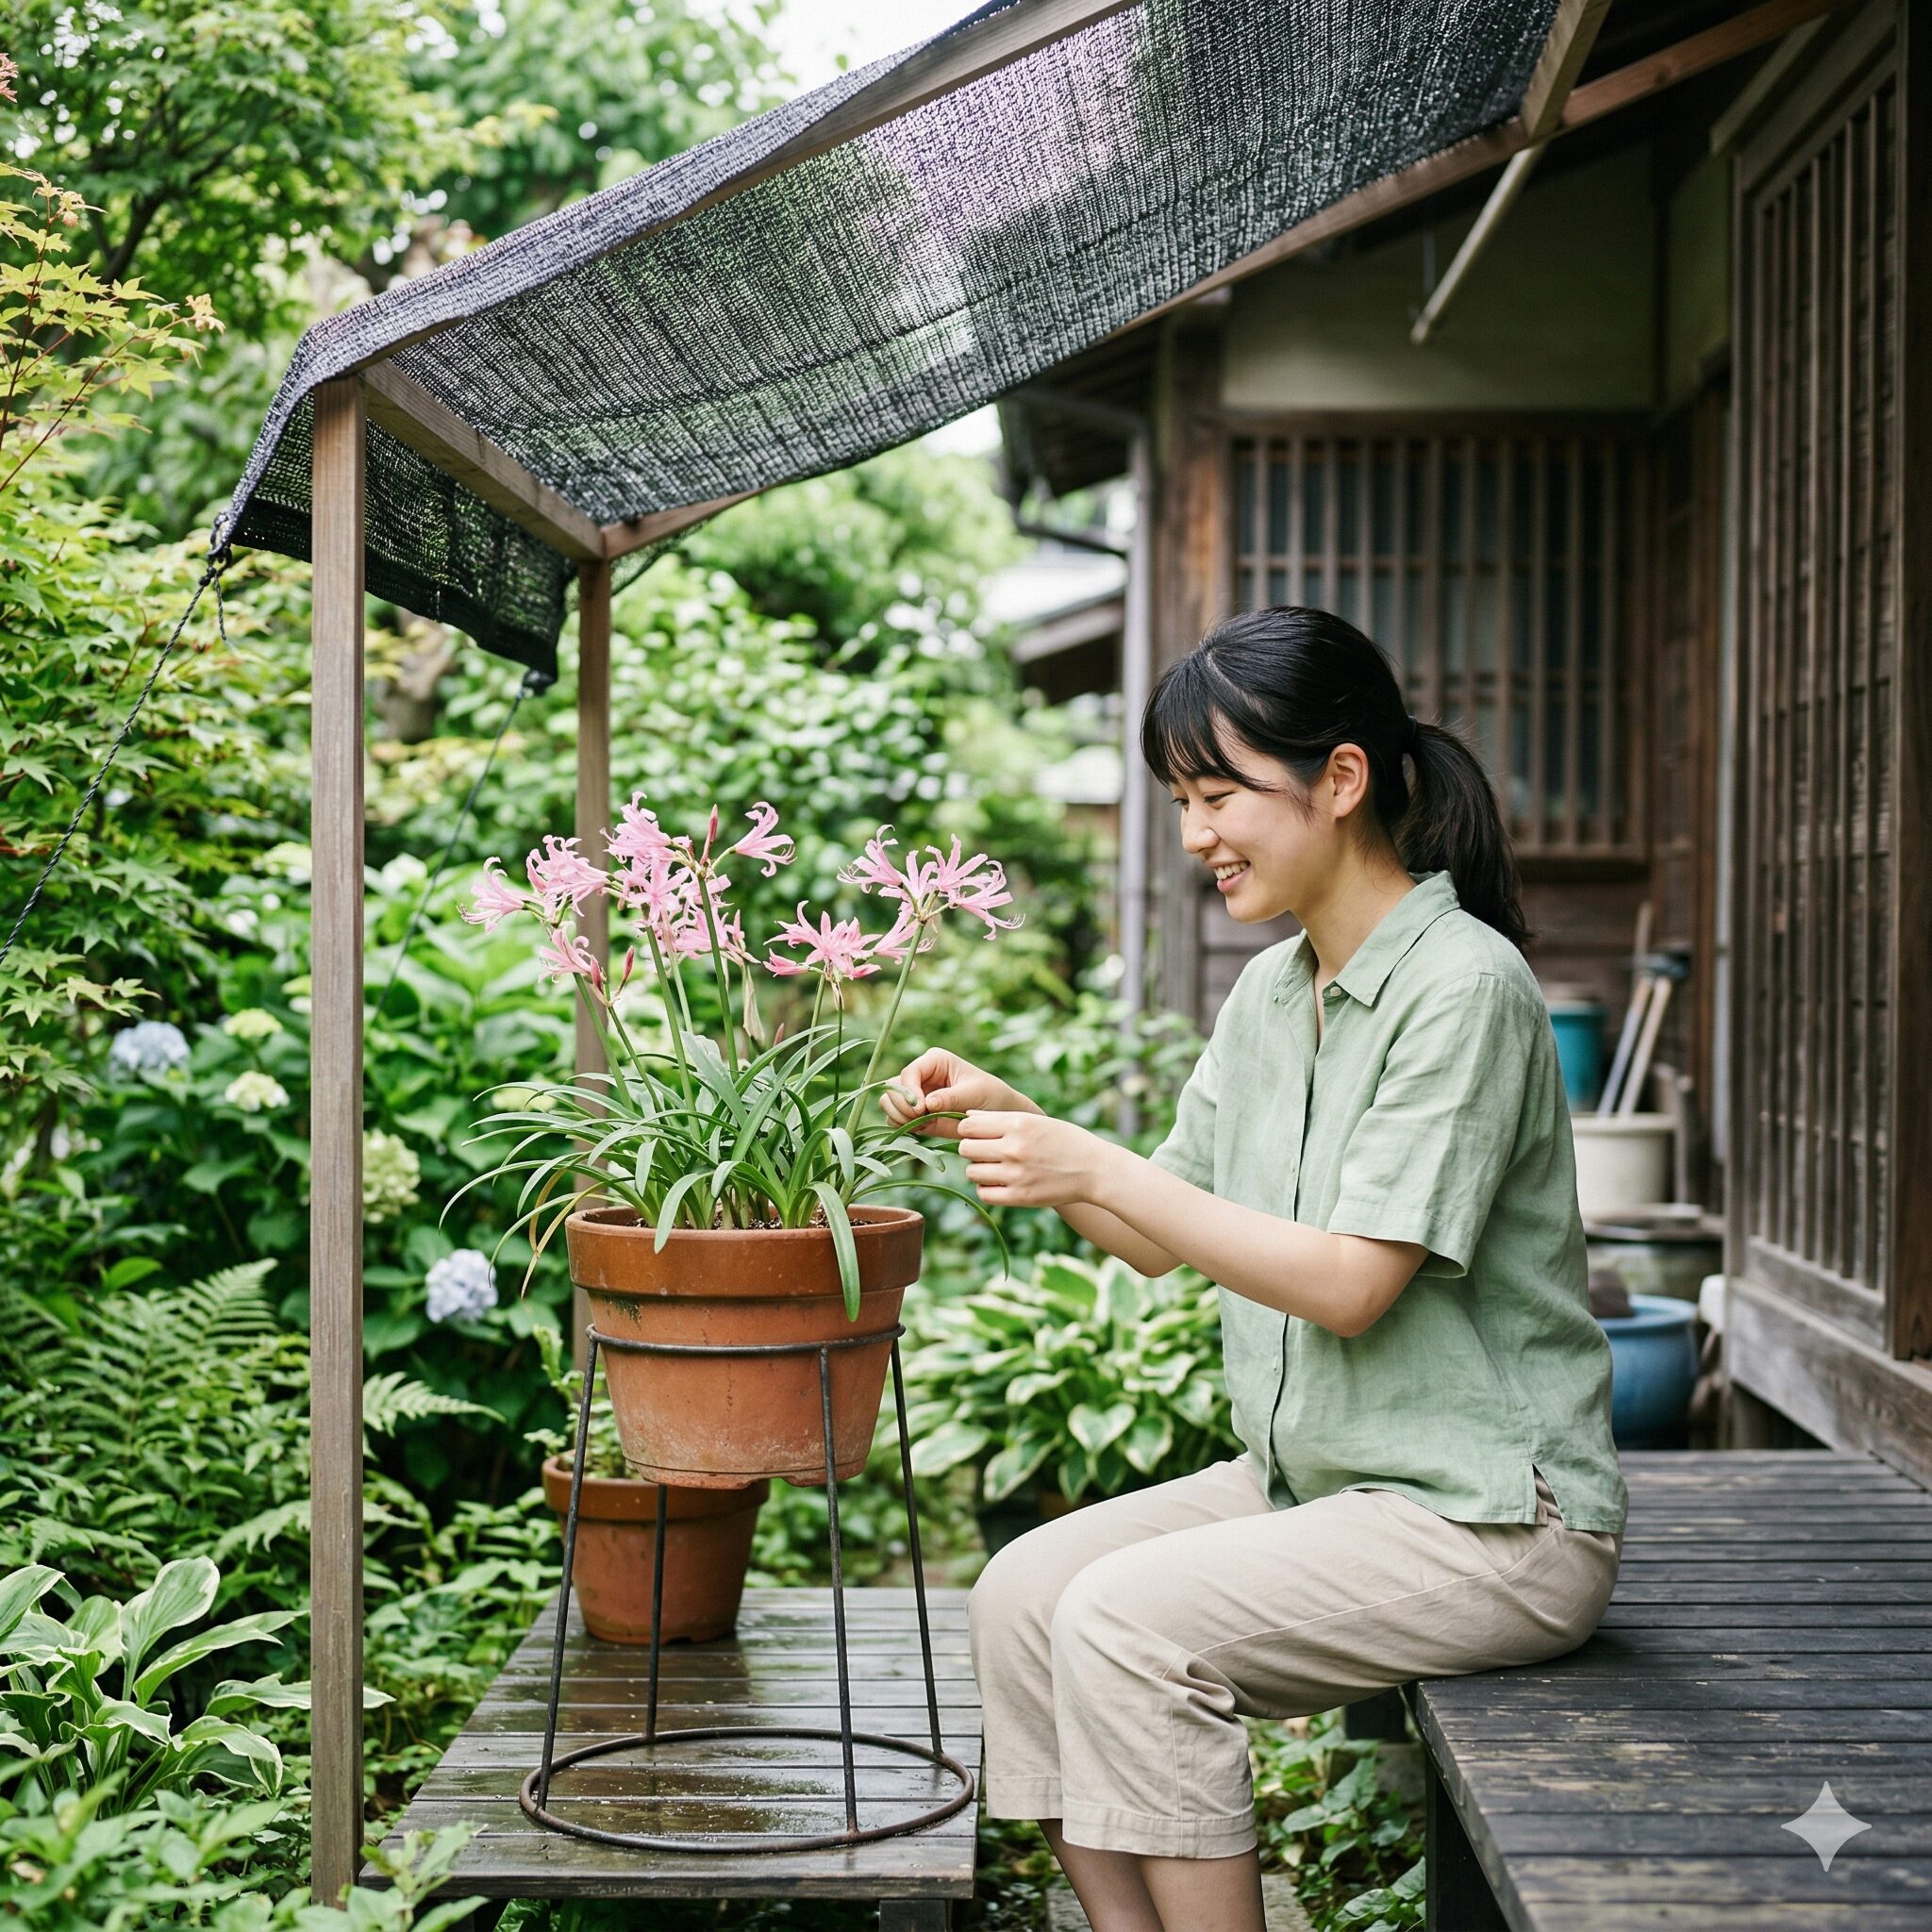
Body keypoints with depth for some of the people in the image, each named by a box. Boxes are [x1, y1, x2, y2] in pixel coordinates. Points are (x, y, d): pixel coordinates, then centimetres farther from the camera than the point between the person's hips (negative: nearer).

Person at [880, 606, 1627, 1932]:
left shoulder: (1462, 988, -17)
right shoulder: (1270, 992, 9)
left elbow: (1351, 1282, -21)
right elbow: (1159, 1238, 14)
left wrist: (1091, 1166, -22)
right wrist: (999, 1117, -1)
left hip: (1495, 1520, -8)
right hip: (1314, 1479, 8)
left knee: (1126, 1623, -23)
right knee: (1024, 1595, -7)